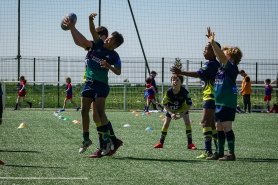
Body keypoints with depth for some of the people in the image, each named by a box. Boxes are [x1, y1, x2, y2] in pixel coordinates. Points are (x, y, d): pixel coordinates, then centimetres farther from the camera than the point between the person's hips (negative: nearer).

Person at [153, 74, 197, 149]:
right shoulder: (168, 92, -29)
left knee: (187, 122, -18)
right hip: (171, 109, 1)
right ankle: (161, 143, 15)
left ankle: (190, 143, -13)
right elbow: (164, 104, -17)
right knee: (166, 124, -1)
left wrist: (182, 114, -31)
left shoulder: (184, 92, -32)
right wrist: (171, 113, -27)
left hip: (183, 108, -1)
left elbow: (189, 104, -23)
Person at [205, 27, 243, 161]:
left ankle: (231, 153, -5)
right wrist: (212, 43, 6)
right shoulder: (222, 68, 13)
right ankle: (220, 153, 17)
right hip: (218, 102, 9)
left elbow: (222, 57, -22)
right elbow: (218, 56, 16)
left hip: (228, 103, -9)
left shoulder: (232, 68, -10)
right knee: (219, 128, 11)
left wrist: (213, 43, -28)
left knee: (226, 127, -9)